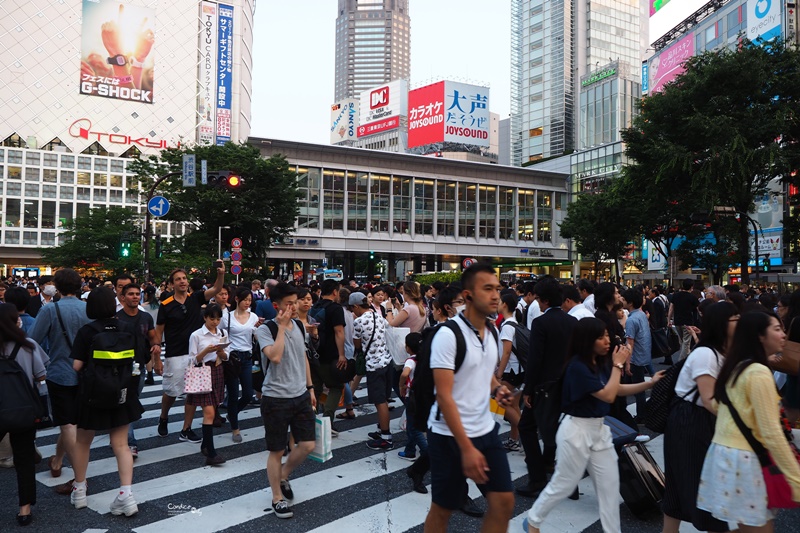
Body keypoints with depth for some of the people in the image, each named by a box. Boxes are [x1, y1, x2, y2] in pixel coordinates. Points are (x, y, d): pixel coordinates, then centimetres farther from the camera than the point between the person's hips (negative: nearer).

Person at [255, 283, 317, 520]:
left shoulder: (298, 325, 6)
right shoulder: (265, 329, -13)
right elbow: (275, 356, -31)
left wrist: (310, 388, 16)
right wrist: (281, 327, -24)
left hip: (300, 395, 6)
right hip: (276, 399, -6)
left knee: (308, 445, 7)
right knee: (277, 451, 5)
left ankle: (283, 477, 34)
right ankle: (277, 498, 23)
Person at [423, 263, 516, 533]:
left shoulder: (492, 331, 5)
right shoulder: (448, 334, -19)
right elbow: (443, 396, -22)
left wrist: (497, 389, -2)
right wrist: (466, 448, -24)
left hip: (486, 429, 7)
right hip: (450, 435, -6)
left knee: (504, 502, 5)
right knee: (442, 509, 10)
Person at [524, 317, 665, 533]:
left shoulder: (602, 363, 3)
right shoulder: (578, 367, -22)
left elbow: (618, 389, 9)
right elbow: (608, 395, -22)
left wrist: (650, 383, 0)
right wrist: (618, 365, -15)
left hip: (599, 428, 8)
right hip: (577, 430, -8)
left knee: (610, 484, 12)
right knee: (564, 484, 5)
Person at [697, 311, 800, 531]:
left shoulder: (735, 367, 12)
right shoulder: (759, 372, -15)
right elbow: (771, 432, -18)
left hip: (724, 452, 9)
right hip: (743, 459, -9)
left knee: (747, 526, 15)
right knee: (760, 527, 2)